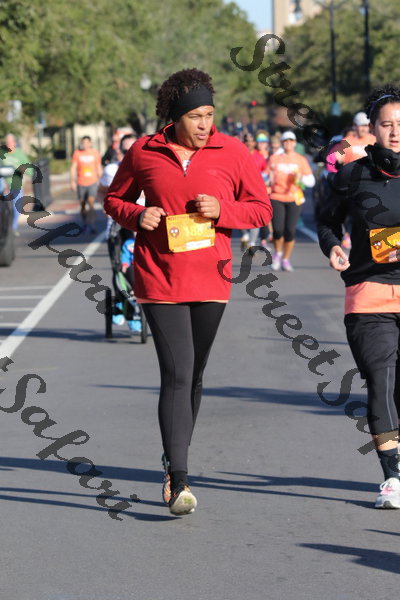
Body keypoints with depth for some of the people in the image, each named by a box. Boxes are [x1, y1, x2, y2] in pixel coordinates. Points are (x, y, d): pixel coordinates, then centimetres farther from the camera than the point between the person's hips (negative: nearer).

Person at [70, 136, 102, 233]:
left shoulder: (95, 153, 3)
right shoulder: (77, 153, 0)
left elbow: (99, 168, 12)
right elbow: (73, 168, 0)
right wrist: (73, 181, -7)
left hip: (92, 182, -1)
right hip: (81, 184, 1)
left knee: (91, 203, -15)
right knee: (82, 205, 9)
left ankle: (92, 225, -17)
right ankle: (84, 224, 26)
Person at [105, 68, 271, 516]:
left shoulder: (232, 153, 1)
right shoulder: (143, 153, 0)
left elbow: (262, 209, 6)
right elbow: (114, 199, 13)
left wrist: (222, 211, -13)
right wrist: (137, 216, -9)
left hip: (210, 280, 2)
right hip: (159, 278, -2)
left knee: (193, 376, 12)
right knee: (177, 374, -12)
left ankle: (174, 463, 31)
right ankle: (178, 482, -13)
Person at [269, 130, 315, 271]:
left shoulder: (301, 160, 7)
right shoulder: (274, 158, 9)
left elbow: (311, 181, 3)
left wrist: (301, 178, -16)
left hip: (294, 198, 0)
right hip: (276, 198, 0)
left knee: (290, 230, -8)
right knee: (278, 229, -12)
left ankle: (286, 259, 10)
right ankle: (278, 253, 18)